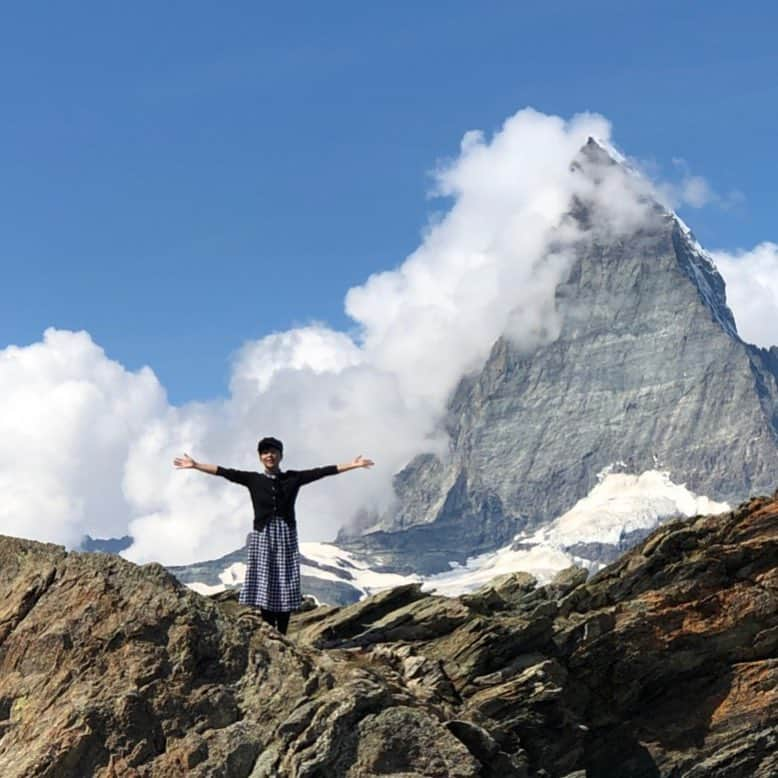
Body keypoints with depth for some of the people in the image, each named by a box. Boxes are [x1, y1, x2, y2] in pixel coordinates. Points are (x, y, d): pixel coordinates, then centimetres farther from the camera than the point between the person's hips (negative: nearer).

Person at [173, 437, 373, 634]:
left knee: (285, 588, -1)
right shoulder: (253, 479, 4)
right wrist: (195, 466, -10)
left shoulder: (293, 478, 5)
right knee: (264, 587, -3)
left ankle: (282, 636, 3)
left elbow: (322, 472, 1)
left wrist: (353, 465, -3)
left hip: (286, 536, 0)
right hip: (263, 536, 0)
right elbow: (225, 472, -3)